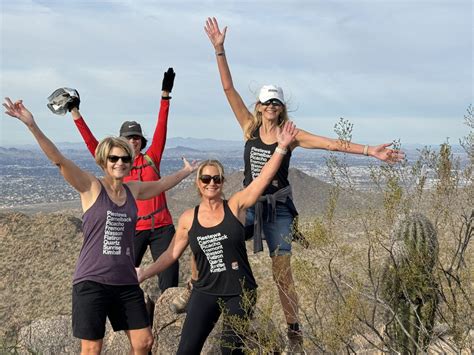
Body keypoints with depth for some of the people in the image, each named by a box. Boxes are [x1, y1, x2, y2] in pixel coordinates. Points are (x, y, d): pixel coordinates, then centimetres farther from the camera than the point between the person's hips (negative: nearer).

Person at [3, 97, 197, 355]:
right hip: (92, 282, -5)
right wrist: (32, 125, -30)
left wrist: (187, 171, 41)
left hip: (126, 282, 5)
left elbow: (163, 184, 28)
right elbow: (59, 160, -19)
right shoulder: (91, 188, -7)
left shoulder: (133, 190, 8)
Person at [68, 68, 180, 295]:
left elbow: (161, 128, 4)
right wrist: (75, 112, -3)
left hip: (162, 226, 1)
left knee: (170, 276, 0)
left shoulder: (151, 158, 8)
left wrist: (165, 95, -1)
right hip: (133, 229, -1)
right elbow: (91, 142, 1)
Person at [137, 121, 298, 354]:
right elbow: (172, 254, 9)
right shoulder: (188, 219, 2)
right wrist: (144, 273, 4)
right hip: (205, 292, 2)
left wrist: (281, 147, -21)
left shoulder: (235, 206, -5)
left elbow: (263, 178, -13)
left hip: (239, 292, -2)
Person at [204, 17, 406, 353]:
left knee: (282, 272, 0)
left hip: (278, 208, -2)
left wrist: (369, 150, -24)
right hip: (249, 203, 2)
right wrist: (219, 49, -11)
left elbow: (330, 143, -14)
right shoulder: (250, 126, -1)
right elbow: (228, 88, -5)